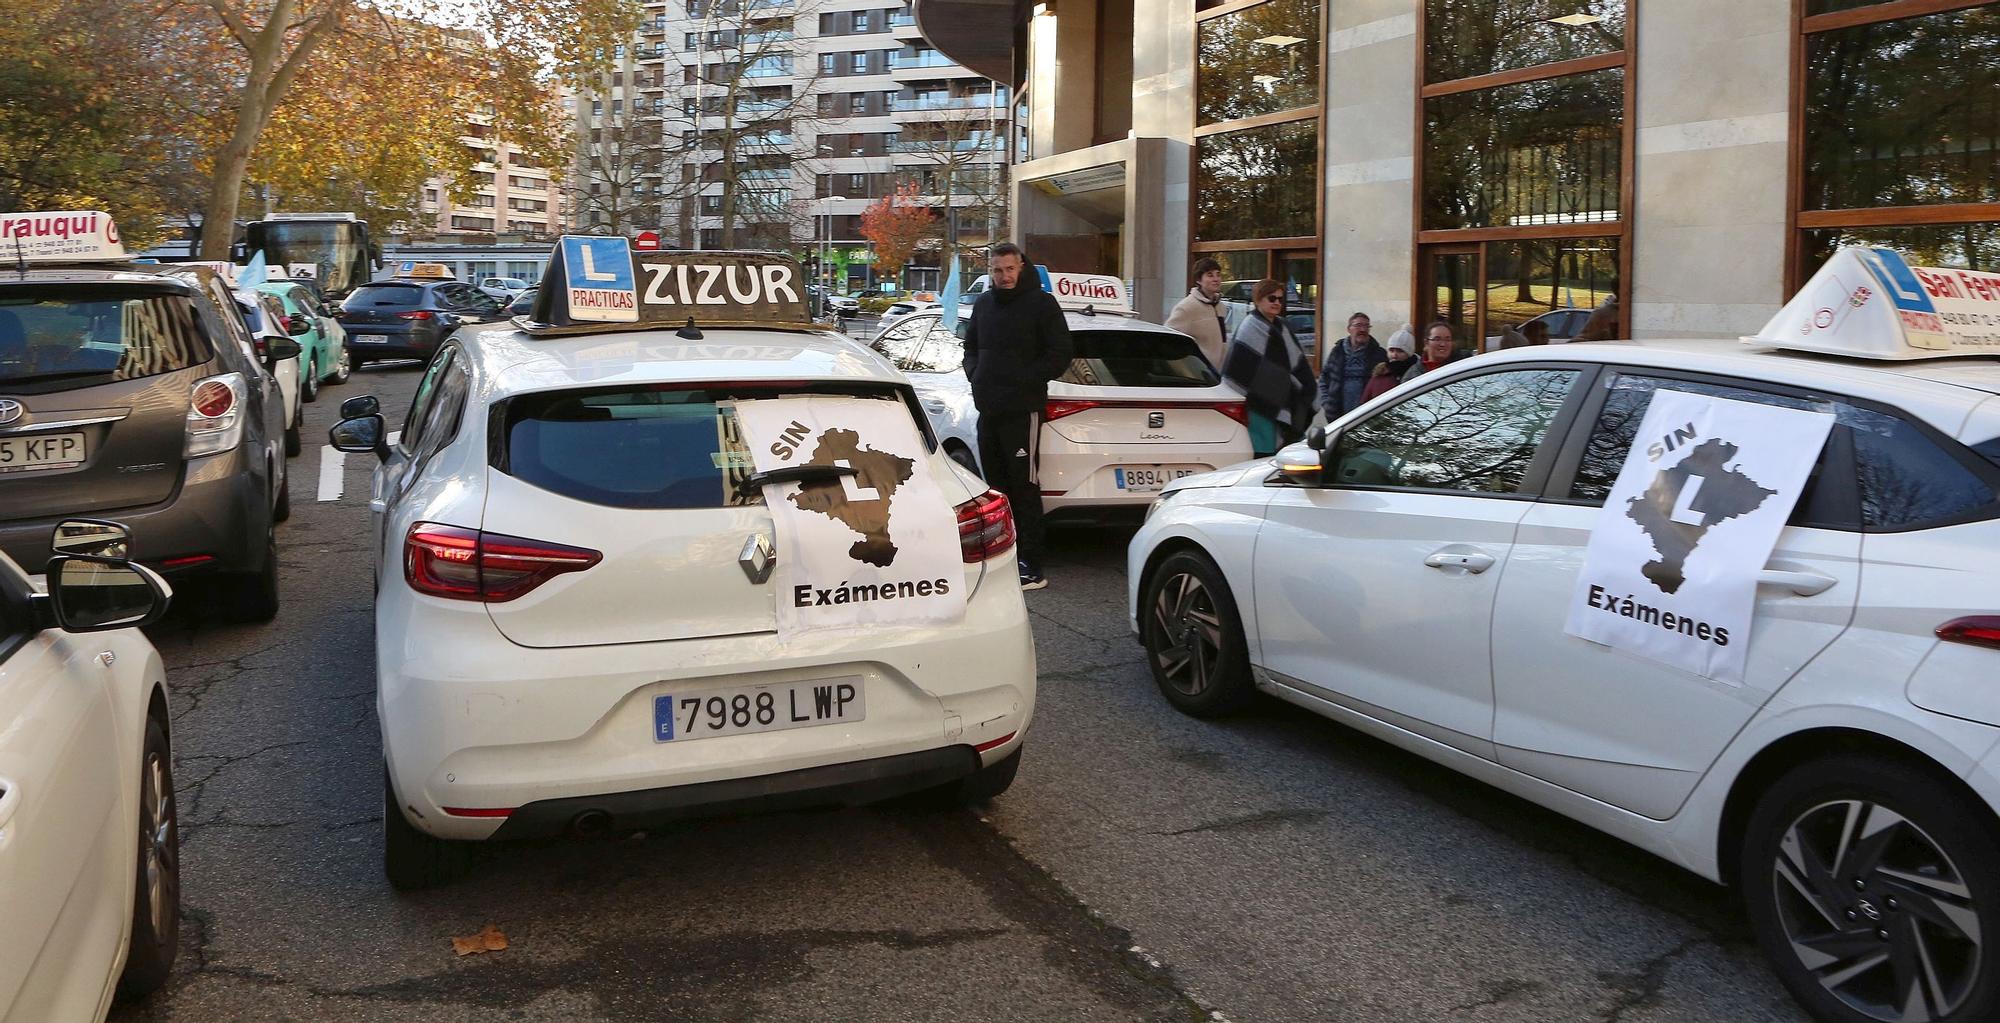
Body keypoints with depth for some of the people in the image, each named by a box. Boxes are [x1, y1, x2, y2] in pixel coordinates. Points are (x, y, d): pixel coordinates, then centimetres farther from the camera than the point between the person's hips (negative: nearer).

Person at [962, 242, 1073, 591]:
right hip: (988, 407, 7)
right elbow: (971, 346, 26)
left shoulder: (1041, 303, -5)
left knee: (1024, 487, -9)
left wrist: (1024, 380, -14)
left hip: (1022, 409, -7)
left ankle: (1032, 568, -7)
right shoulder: (983, 304, 15)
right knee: (996, 485, 12)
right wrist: (974, 374, 7)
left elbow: (1060, 354, -8)